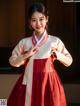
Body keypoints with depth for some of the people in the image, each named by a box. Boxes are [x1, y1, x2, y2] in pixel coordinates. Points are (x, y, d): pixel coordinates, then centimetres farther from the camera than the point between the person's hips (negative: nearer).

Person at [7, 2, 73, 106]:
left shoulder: (55, 41, -2)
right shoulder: (24, 42, 1)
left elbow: (69, 61, 6)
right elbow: (12, 61, 8)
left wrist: (57, 54, -10)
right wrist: (26, 55, -7)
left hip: (49, 82, -1)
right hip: (30, 81, 1)